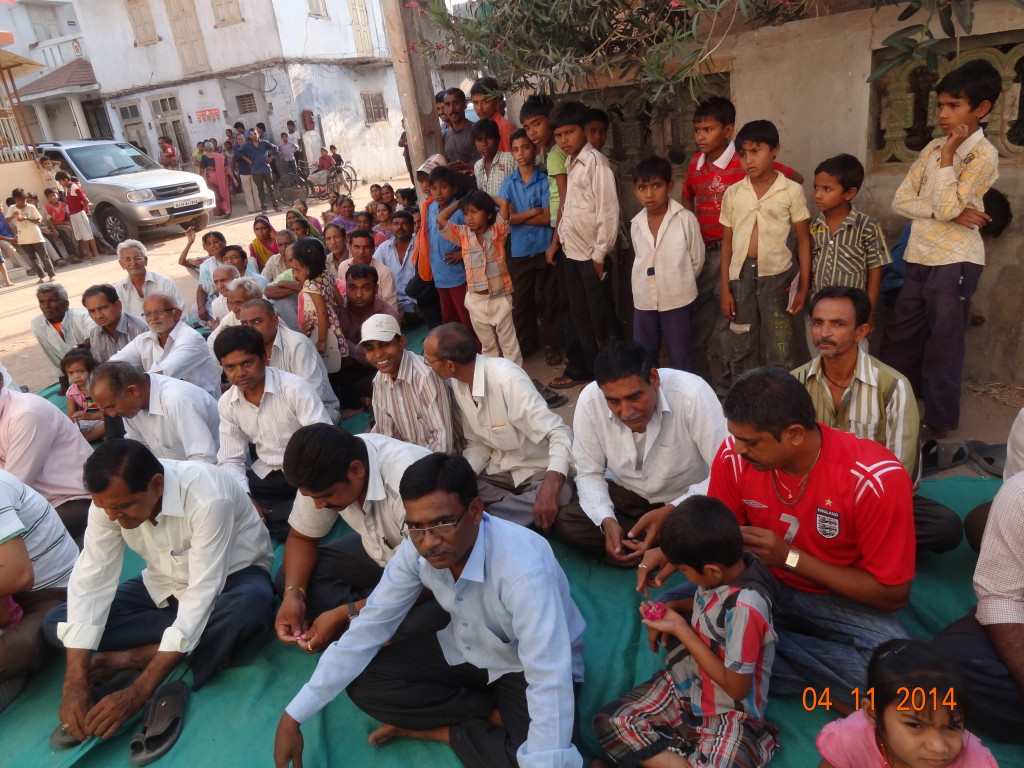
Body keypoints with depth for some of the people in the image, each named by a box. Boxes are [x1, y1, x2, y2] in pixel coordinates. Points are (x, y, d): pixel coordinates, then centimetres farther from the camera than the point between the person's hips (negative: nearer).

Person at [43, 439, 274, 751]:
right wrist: (75, 684, -26)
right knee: (55, 624, -10)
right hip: (165, 586, 5)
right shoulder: (110, 499, -19)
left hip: (230, 577, -5)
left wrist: (138, 692, -37)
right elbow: (91, 582, -18)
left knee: (253, 602, -40)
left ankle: (137, 655, -19)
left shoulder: (207, 496, -36)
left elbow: (201, 596, -36)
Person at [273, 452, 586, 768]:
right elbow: (368, 629, -11)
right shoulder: (416, 548, -19)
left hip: (528, 669, -5)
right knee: (362, 682, -10)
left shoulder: (523, 565, -38)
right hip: (465, 652, 5)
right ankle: (493, 714, -2)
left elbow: (549, 678, -42)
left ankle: (445, 730, -2)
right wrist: (293, 716, -13)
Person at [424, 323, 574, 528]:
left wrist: (549, 488, -44)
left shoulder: (506, 378, -27)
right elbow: (478, 444, 5)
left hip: (539, 471, -5)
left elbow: (560, 435, -29)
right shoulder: (457, 383, -4)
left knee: (560, 494, -36)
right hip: (498, 470, 6)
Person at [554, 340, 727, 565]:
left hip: (689, 500, -3)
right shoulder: (589, 400, -20)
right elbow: (589, 473, -7)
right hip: (627, 495, 3)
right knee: (561, 522, -19)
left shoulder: (693, 394, -30)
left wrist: (669, 513, -33)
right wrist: (607, 521, -24)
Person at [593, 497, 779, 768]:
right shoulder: (727, 564, -9)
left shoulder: (745, 606, -30)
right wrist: (671, 613, -6)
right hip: (684, 685, 7)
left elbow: (736, 687, -20)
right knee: (609, 721, -8)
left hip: (727, 712, -6)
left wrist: (681, 629, -17)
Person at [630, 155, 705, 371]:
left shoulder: (685, 219, -11)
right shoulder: (636, 225, 2)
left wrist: (680, 284, 6)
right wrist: (651, 285, 5)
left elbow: (697, 260, -3)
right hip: (644, 300, 5)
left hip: (677, 300, -4)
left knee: (681, 361, 6)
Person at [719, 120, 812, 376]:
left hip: (777, 275, -2)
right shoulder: (733, 193, 4)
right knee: (741, 348, 10)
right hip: (741, 275, 2)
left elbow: (803, 240, 1)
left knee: (778, 351, 5)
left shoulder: (791, 191, -2)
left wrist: (804, 287, -4)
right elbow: (727, 242, 7)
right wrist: (725, 289, 3)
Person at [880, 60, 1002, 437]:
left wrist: (948, 154, -14)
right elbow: (901, 200, 2)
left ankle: (939, 420, 15)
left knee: (943, 343, 2)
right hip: (918, 258, 6)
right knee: (900, 336, 13)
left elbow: (945, 206, -20)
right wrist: (948, 213, -13)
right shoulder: (932, 148, 9)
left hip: (955, 262, -6)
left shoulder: (984, 155, -10)